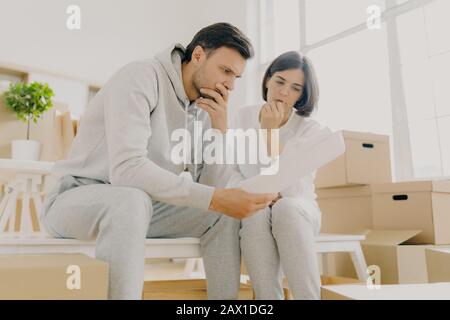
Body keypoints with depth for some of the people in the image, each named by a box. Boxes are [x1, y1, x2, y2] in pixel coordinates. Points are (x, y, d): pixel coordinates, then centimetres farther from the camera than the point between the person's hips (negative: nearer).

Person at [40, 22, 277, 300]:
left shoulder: (202, 109, 2)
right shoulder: (142, 77, -19)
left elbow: (207, 187, -2)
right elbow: (126, 169, -34)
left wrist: (219, 128, -14)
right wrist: (216, 198, -37)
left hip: (137, 205, 7)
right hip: (77, 199, -6)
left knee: (225, 214, -6)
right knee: (131, 200, -38)